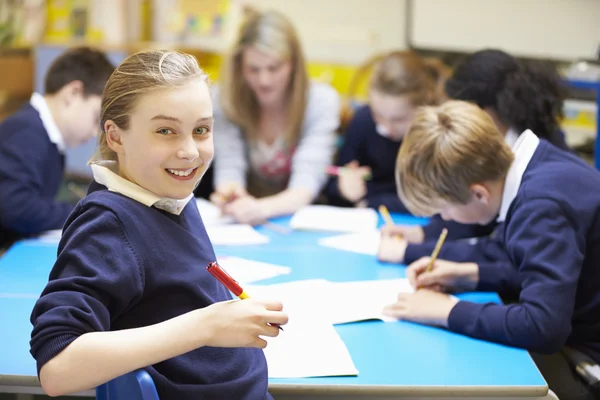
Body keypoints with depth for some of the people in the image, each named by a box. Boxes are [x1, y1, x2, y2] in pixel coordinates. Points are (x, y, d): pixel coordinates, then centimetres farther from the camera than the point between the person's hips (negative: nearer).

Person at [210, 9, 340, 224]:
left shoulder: (321, 101, -13)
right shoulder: (226, 99, -8)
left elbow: (306, 185, -22)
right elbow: (229, 168, -13)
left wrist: (262, 208, -42)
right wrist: (230, 195, -37)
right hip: (248, 211, 0)